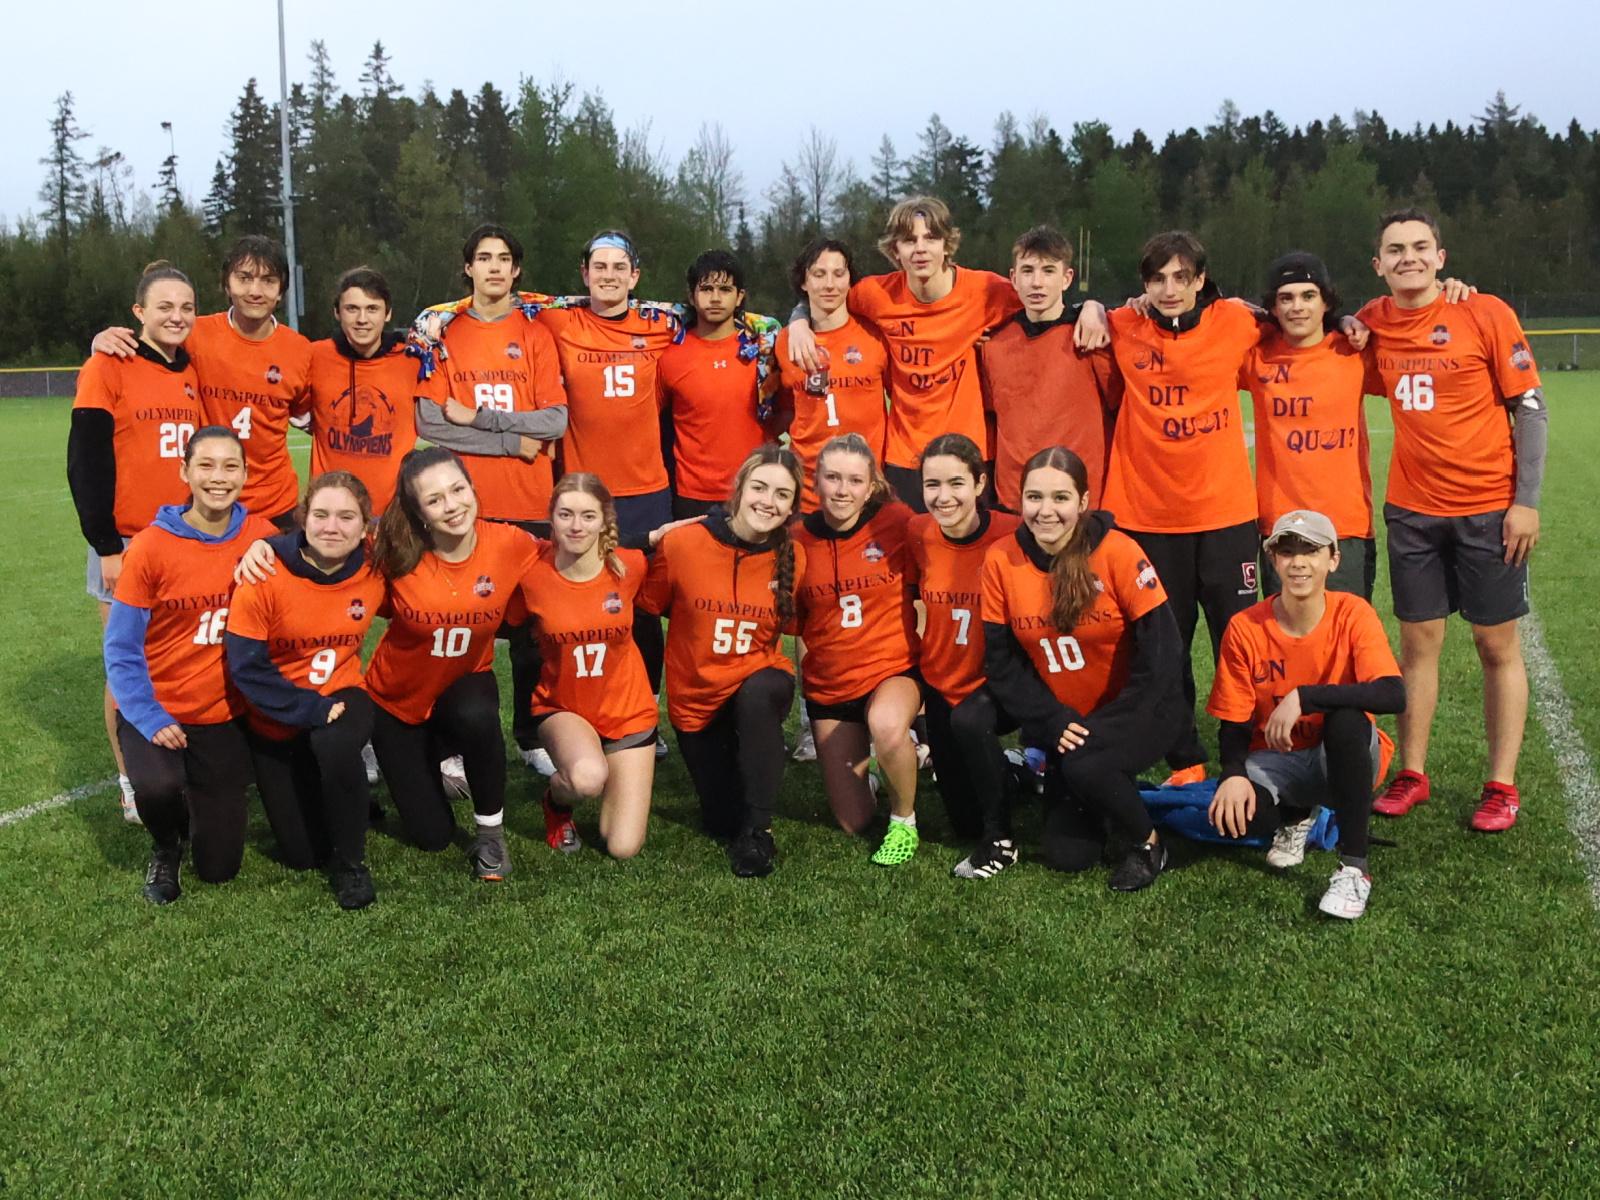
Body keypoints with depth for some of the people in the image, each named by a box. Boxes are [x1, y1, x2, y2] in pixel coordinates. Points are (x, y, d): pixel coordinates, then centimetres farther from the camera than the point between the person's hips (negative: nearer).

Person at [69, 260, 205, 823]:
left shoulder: (196, 373, 7)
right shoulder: (108, 368, -7)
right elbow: (85, 463, -9)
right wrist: (104, 544, -13)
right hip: (127, 546, -4)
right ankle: (133, 783, 17)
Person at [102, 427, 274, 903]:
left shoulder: (260, 538, -7)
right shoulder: (150, 547, -14)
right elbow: (122, 649, -11)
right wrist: (150, 720, -20)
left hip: (223, 715, 2)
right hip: (156, 710, -2)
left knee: (219, 868, 2)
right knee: (158, 787, -35)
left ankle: (207, 802, 37)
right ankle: (165, 847, 2)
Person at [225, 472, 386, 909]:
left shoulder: (375, 570, -14)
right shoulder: (265, 575, -21)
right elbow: (246, 665, -19)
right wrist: (309, 709, -24)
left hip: (339, 697, 1)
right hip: (276, 717, 0)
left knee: (336, 746, -37)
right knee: (303, 854, 1)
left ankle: (350, 863, -11)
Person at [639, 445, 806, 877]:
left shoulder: (792, 558, -11)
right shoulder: (681, 543, -16)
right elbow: (647, 604, 1)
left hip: (759, 683, 0)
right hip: (696, 699, 1)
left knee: (759, 693, -38)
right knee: (721, 821, 4)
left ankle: (757, 830, -24)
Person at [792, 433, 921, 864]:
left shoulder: (897, 522, -13)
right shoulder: (799, 540, -7)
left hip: (893, 669, -3)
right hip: (828, 685, 3)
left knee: (886, 724, -39)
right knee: (852, 823, 6)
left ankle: (904, 822, -10)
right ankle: (870, 761, 40)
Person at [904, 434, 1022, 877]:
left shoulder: (1011, 535, -22)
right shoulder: (917, 534, -10)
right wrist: (916, 653, 4)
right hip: (942, 681, 4)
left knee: (969, 721, -37)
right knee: (964, 820, 7)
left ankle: (1000, 839, -15)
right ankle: (1007, 769, 41)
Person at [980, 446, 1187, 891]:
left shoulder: (1119, 553, -19)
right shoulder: (1001, 560, -11)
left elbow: (1160, 651, -17)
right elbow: (1001, 660, -6)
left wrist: (1107, 726, -20)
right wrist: (1054, 723, -16)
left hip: (1139, 711, -4)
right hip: (1064, 718, 4)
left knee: (1085, 765, -34)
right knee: (1066, 857, 1)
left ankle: (1147, 842, -3)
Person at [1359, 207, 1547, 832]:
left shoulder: (1486, 314, -7)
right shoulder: (1373, 324, 2)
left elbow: (1530, 408, -6)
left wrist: (1527, 500, -11)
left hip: (1489, 508, -3)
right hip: (1412, 508, 3)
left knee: (1498, 645, 4)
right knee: (1418, 641, 7)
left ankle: (1502, 786, 12)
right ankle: (1412, 775, 16)